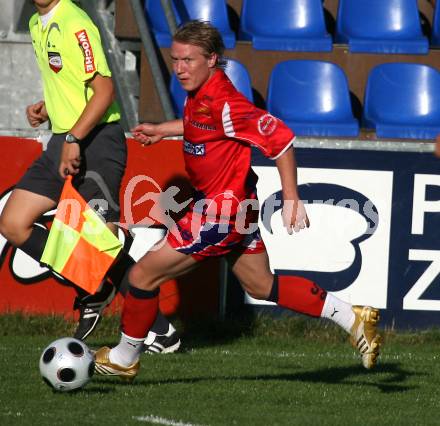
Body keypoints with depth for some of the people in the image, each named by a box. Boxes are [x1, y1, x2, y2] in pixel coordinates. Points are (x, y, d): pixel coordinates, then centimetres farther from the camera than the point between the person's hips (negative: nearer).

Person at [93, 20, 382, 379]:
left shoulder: (223, 103, -26)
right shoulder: (199, 95, 3)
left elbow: (280, 138, -25)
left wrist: (291, 199, -24)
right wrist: (162, 130, 19)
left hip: (223, 210, -10)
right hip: (236, 204, 10)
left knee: (144, 276, -3)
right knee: (261, 286, 20)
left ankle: (124, 359, 14)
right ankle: (352, 319, 22)